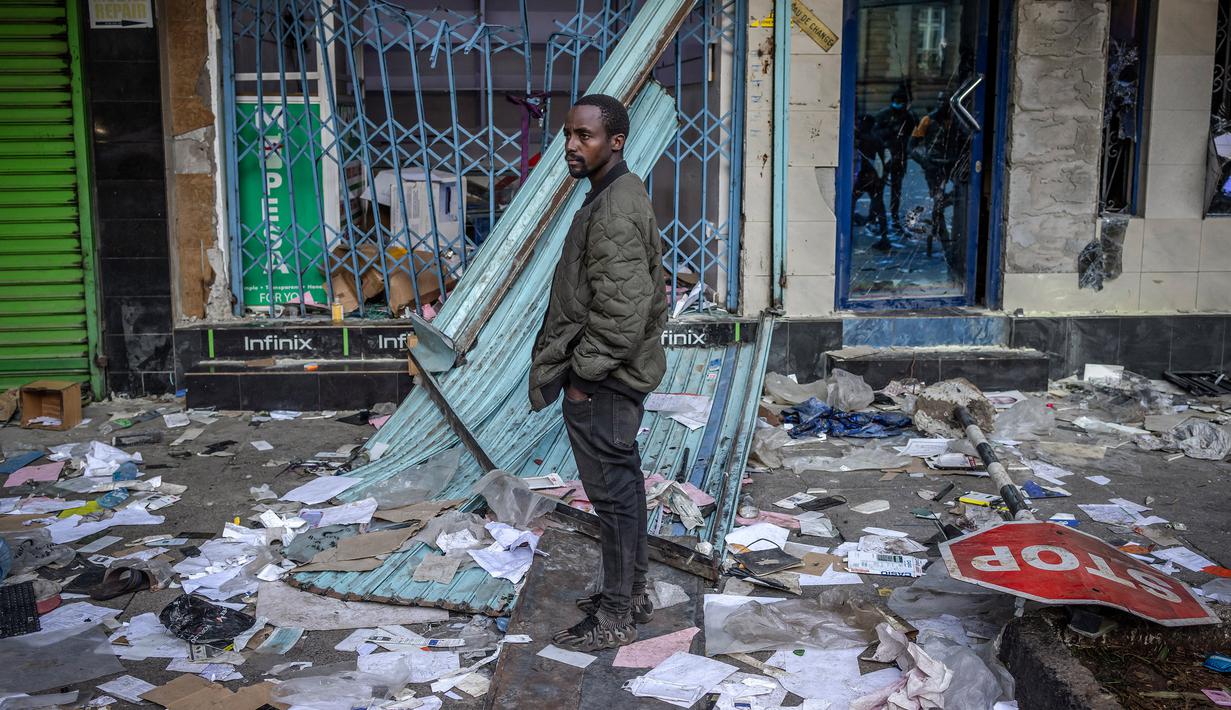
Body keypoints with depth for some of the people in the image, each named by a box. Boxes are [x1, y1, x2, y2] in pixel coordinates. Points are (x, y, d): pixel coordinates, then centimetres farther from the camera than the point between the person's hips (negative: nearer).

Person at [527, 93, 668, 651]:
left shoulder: (614, 211, -21)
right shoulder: (622, 196, 13)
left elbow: (621, 312, -26)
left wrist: (582, 373, -17)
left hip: (601, 381, -11)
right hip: (620, 375, 11)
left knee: (611, 492, -1)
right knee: (623, 484, 18)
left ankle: (615, 617, 11)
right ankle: (631, 592, 32)